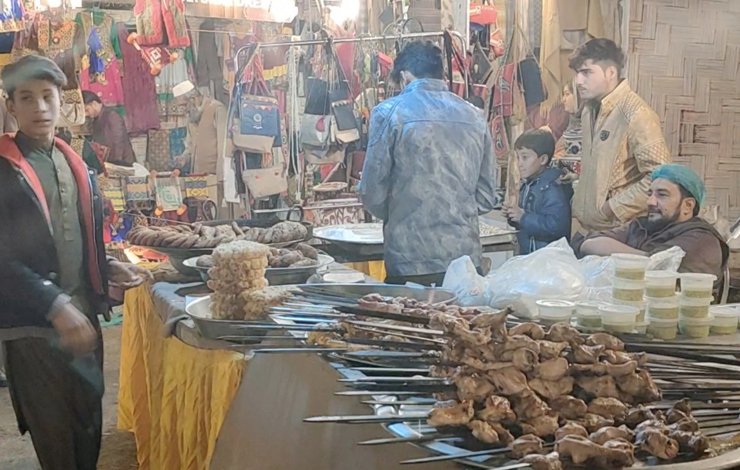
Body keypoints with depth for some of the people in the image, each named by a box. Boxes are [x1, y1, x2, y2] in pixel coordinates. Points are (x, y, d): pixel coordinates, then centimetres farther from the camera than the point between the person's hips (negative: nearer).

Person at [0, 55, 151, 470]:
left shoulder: (76, 165, 11)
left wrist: (109, 268, 3)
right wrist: (57, 307, -24)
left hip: (83, 315, 6)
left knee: (90, 424, 15)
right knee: (54, 435, 4)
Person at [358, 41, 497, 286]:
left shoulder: (389, 112, -4)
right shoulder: (475, 116, 9)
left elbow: (372, 193, -4)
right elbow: (486, 197, 12)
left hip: (410, 263, -4)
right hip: (466, 259, 4)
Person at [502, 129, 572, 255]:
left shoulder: (552, 189, -18)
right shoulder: (527, 185, 11)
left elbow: (556, 225, -30)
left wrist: (523, 218, -25)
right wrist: (513, 217, 3)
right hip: (526, 252, 9)